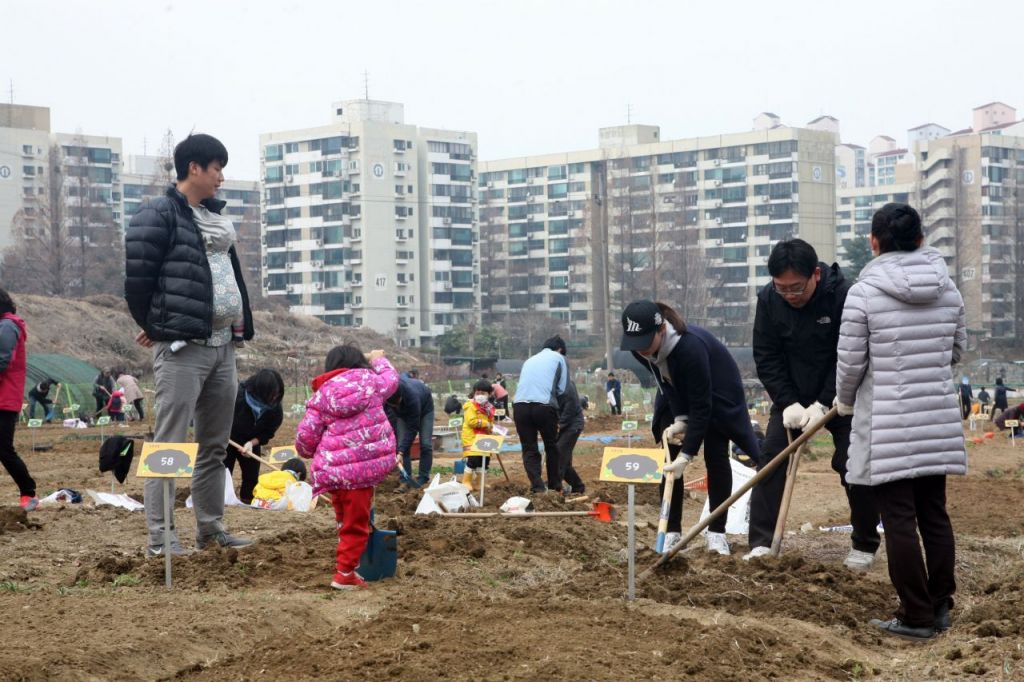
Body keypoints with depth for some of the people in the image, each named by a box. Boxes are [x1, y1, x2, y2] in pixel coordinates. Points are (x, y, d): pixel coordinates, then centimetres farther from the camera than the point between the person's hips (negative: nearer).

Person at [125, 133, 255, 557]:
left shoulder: (215, 217, 18)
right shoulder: (158, 217, -9)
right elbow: (137, 278, -12)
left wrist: (241, 326, 15)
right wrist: (156, 327, -2)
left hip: (222, 346, 8)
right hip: (182, 348, -8)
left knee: (215, 445, 12)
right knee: (170, 444, -6)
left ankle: (211, 528, 21)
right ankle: (160, 535, -3)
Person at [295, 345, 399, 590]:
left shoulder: (322, 394, 7)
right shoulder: (370, 380, 5)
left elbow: (305, 436, 3)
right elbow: (392, 379, 28)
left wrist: (308, 452, 26)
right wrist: (379, 360, 48)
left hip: (333, 467, 3)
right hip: (364, 465, -3)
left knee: (345, 520, 20)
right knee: (356, 523, 3)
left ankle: (346, 567, 27)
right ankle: (344, 573, 0)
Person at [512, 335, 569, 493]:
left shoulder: (529, 360, 28)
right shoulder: (559, 358, 14)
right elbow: (562, 390, 10)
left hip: (520, 405, 3)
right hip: (544, 405, -3)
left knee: (529, 449, 7)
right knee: (552, 447, 15)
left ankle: (537, 487, -5)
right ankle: (555, 485, 21)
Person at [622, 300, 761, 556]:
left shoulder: (690, 347, -43)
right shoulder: (640, 347, -25)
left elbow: (701, 406, -37)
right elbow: (666, 384, -10)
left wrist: (687, 455, -37)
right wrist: (680, 419, -21)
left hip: (717, 393, -5)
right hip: (676, 394, 5)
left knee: (715, 456, -10)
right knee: (669, 456, -4)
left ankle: (717, 532, -2)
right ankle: (672, 532, 0)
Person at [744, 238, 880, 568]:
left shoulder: (844, 295, -23)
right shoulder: (768, 299, -12)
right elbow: (766, 358, -8)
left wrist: (823, 405, -25)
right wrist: (788, 403, -18)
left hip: (840, 396, -3)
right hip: (791, 396, 3)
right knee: (771, 459, -7)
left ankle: (865, 545, 11)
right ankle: (761, 544, -6)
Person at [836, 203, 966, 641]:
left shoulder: (863, 293, -12)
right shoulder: (948, 290, 2)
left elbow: (850, 362, -8)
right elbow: (957, 351, 13)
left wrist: (844, 401, 11)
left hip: (887, 425, -5)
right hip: (938, 420, 5)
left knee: (899, 520, 0)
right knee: (935, 514, 13)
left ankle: (916, 617, 3)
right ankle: (940, 606, 20)